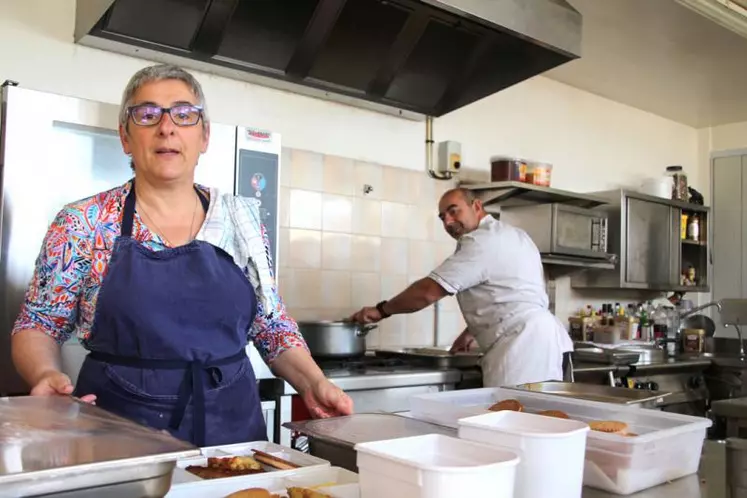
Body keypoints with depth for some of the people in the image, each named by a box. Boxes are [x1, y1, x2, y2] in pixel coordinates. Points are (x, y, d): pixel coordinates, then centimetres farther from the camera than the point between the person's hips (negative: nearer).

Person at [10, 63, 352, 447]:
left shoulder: (241, 219, 3)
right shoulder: (83, 224, -4)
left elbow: (271, 325, 9)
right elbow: (37, 326, 2)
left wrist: (314, 383, -4)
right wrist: (46, 374, -17)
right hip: (121, 439, -2)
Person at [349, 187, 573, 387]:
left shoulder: (481, 242, -10)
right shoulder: (510, 235, 21)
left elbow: (428, 292, -13)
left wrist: (381, 310, -1)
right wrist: (471, 331, 29)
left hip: (525, 344, -10)